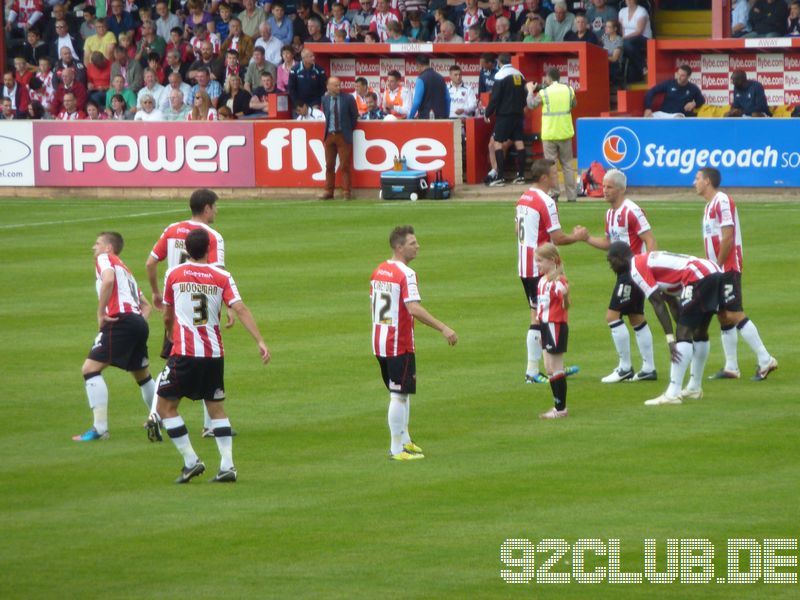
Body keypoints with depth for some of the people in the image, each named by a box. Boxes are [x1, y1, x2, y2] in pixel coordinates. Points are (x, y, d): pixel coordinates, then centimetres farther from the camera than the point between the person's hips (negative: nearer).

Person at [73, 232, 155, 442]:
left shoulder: (105, 259, 6)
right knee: (142, 374, 28)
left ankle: (100, 428, -19)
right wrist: (140, 323, 17)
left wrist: (101, 313, -13)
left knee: (90, 368, -11)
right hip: (139, 322, 9)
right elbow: (146, 306, 31)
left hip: (121, 320, -9)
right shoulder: (125, 270, 31)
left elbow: (108, 279, -18)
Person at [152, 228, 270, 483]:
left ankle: (191, 461, -1)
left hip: (184, 353, -3)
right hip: (214, 353, 3)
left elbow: (167, 315, 11)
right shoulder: (222, 277, 3)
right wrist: (260, 341, -8)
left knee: (165, 405, 7)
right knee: (216, 406, 16)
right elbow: (241, 310, -7)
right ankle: (227, 465, 6)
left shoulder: (174, 275, 1)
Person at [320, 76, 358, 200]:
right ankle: (328, 191, 13)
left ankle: (346, 192, 3)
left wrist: (349, 129, 6)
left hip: (343, 135, -3)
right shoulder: (325, 100, 4)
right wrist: (328, 129, 9)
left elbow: (355, 116, 4)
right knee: (329, 165, 7)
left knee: (345, 165, -2)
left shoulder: (348, 99, -6)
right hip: (329, 135, 3)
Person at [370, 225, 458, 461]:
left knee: (401, 393, 20)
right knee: (400, 395, -2)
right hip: (399, 344, -9)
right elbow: (414, 309, -28)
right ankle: (397, 449, 1)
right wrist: (443, 329, -29)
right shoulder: (405, 274, -17)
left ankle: (404, 440, 28)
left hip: (379, 342, 9)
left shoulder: (378, 271, 10)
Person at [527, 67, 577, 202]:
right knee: (567, 164, 11)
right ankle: (571, 194, 11)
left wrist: (531, 90, 15)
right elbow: (574, 104, 16)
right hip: (565, 133, 3)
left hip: (549, 134, -3)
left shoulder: (544, 93, -11)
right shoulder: (568, 90, -1)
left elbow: (531, 105, 1)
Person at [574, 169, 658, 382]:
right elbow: (608, 243, 23)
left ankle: (625, 368, -4)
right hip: (625, 271, 10)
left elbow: (650, 240, -18)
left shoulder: (631, 211, -16)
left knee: (613, 316, -10)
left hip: (634, 269, -10)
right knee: (636, 318, 12)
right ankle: (648, 369, 16)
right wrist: (587, 238, 7)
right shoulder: (610, 213, 12)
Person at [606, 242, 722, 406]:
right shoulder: (649, 261, 25)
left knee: (683, 335, -12)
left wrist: (671, 339, -12)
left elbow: (658, 304, -10)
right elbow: (672, 301, 25)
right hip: (714, 273, 10)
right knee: (699, 332, 23)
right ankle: (695, 388, 36)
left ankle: (673, 394, -17)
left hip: (698, 276, -10)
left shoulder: (637, 268, -4)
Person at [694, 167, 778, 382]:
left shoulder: (722, 202, -14)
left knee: (734, 315, -13)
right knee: (723, 317, 8)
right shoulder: (710, 205, 17)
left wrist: (717, 265, -16)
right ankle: (731, 367, 11)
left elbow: (727, 238, -20)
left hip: (728, 267, -10)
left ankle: (765, 360, -13)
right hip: (717, 270, 10)